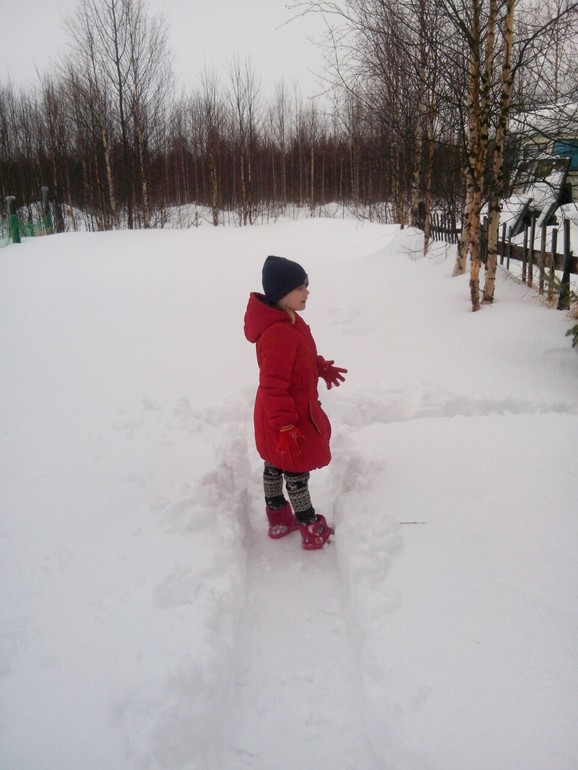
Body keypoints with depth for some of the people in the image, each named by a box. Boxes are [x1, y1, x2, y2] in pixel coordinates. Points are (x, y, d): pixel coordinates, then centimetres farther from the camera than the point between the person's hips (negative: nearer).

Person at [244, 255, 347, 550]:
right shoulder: (279, 334, -33)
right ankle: (311, 530, 26)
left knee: (275, 466, 23)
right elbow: (273, 387, -31)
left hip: (276, 417, 10)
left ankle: (278, 520, 41)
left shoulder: (288, 321, 1)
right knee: (297, 473, 7)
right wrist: (286, 427, -27)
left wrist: (321, 368, 14)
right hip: (288, 418, -10)